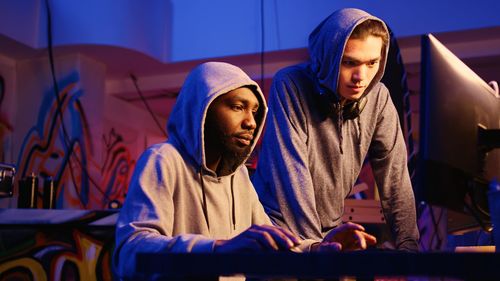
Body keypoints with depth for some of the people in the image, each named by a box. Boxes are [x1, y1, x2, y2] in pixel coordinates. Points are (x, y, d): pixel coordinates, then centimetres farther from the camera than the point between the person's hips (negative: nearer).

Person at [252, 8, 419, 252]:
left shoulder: (378, 97, -5)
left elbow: (395, 178, -3)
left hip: (331, 227, 5)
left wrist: (408, 244, -9)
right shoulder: (289, 86, -18)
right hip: (279, 226, -4)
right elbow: (292, 177, -22)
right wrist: (314, 246, -24)